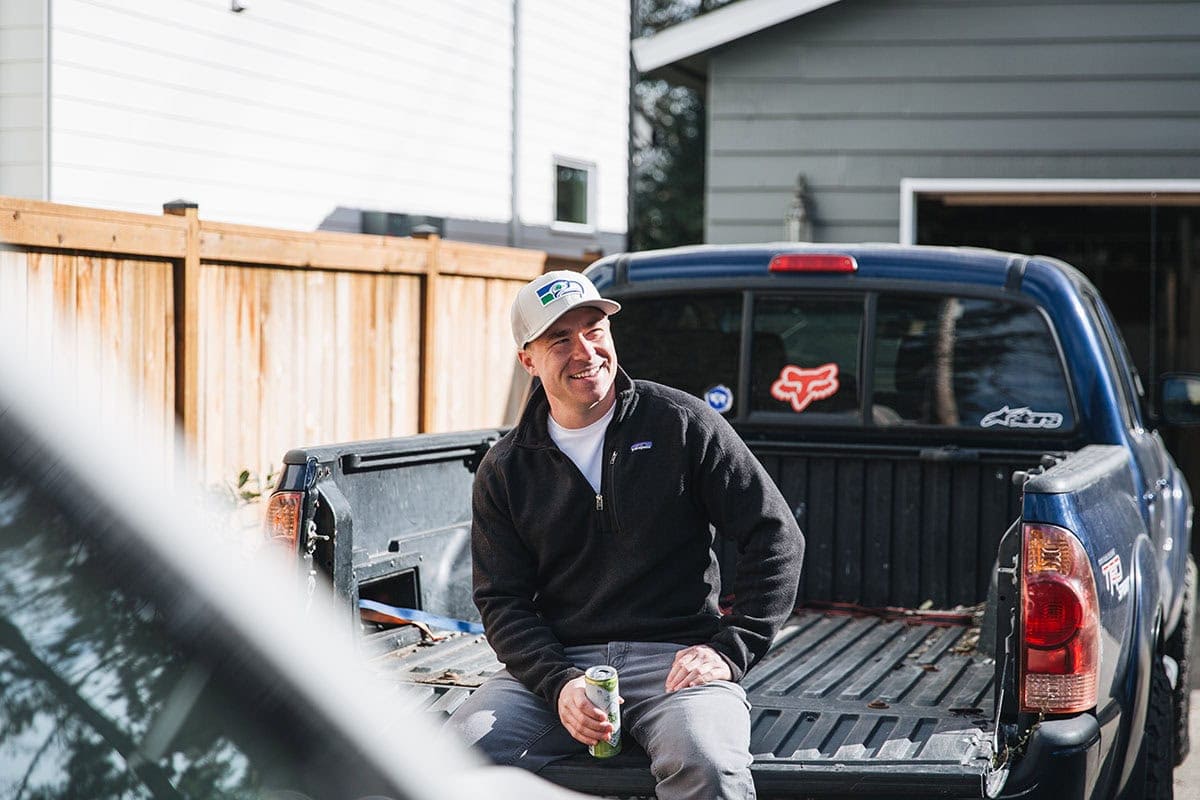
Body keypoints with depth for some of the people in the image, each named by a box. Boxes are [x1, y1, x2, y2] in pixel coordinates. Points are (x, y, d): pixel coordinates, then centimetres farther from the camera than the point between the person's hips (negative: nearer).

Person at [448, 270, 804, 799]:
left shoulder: (683, 424, 3)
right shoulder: (505, 471, 10)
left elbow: (776, 537, 4)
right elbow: (502, 600, 6)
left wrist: (730, 650, -6)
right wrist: (559, 684, -13)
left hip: (674, 657, -2)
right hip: (554, 663, 2)